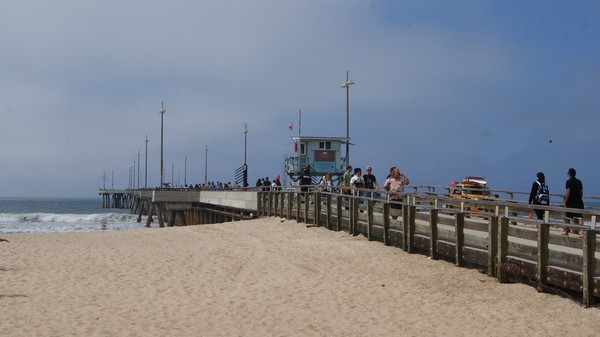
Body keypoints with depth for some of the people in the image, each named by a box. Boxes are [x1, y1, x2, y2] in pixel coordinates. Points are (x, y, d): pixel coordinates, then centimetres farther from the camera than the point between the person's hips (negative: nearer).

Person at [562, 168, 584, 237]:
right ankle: (581, 232, -12)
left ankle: (566, 231, 20)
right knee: (579, 218, -1)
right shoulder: (579, 182, 10)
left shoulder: (569, 182, -8)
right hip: (579, 202, 5)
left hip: (571, 203, -5)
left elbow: (567, 193, -14)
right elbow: (581, 193, 13)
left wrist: (564, 202, -10)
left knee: (567, 218, 10)